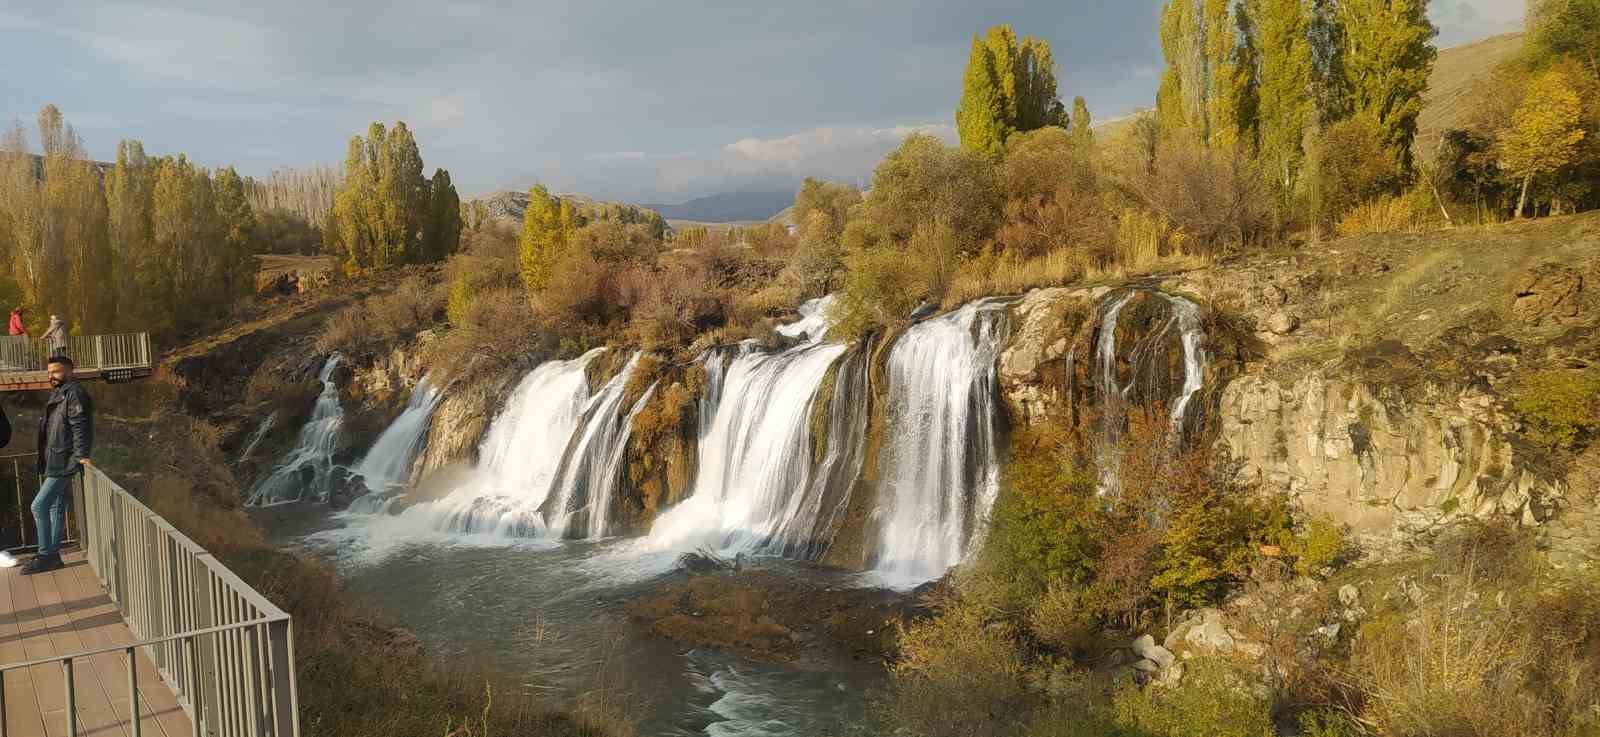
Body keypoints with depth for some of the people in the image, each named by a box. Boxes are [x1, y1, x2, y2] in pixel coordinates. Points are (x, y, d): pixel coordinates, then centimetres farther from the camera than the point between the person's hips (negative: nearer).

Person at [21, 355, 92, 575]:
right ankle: (52, 555, 19)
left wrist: (81, 455, -28)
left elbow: (80, 426, -21)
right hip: (55, 462, 10)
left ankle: (46, 555, -4)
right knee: (56, 507, 13)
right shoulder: (58, 394, 19)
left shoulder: (74, 393, -11)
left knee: (39, 505, -11)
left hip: (63, 462, -10)